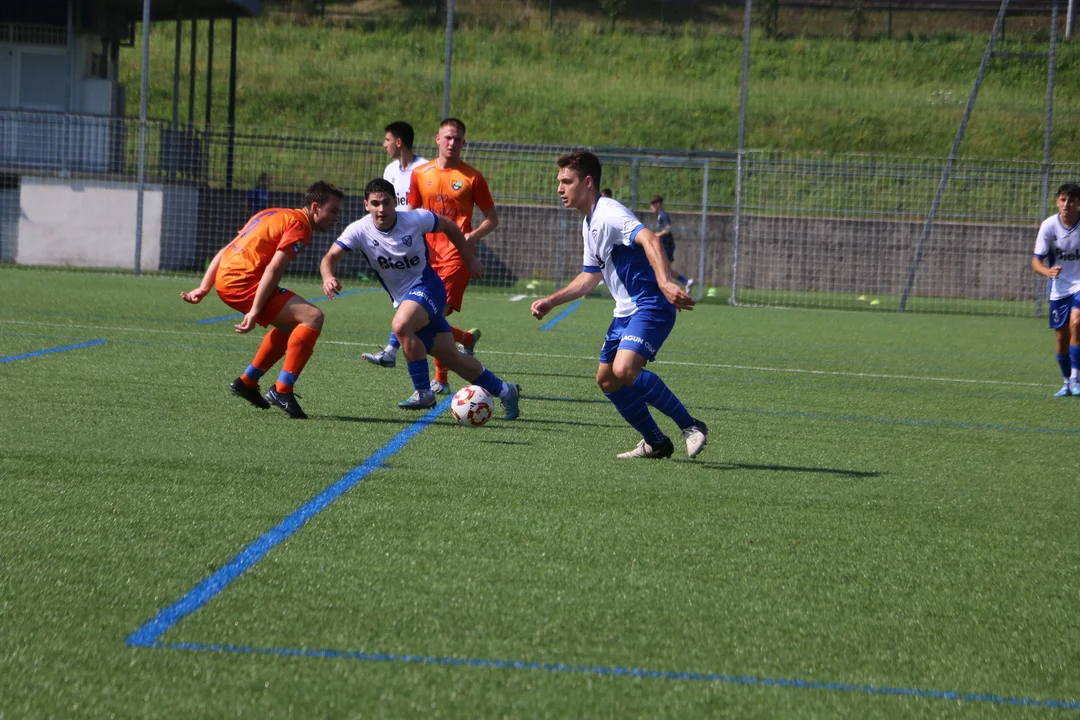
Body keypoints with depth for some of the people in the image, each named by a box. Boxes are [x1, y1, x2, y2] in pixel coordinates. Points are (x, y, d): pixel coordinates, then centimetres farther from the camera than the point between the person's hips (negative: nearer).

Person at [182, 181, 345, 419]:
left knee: (292, 324, 25)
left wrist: (204, 288, 19)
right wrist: (255, 311, -22)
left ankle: (246, 382, 29)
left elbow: (224, 251, 21)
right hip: (243, 280, -10)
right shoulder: (299, 224, -5)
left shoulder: (272, 215, 23)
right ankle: (281, 390, -17)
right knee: (312, 317, -14)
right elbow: (274, 269, -17)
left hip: (225, 276, 10)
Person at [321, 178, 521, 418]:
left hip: (426, 286, -4)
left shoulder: (415, 219, -16)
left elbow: (449, 227, 3)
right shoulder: (359, 230, -11)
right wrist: (328, 277, -40)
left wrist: (469, 260, 12)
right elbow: (330, 257, -17)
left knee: (401, 325, -34)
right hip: (402, 298, 4)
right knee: (451, 357, 6)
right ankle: (505, 391, 25)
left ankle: (423, 392, -21)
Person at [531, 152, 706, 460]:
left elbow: (649, 239, -34)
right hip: (626, 310, 10)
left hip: (650, 307, -10)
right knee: (606, 380, 9)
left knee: (624, 370, -26)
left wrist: (664, 283, -48)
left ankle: (690, 426, -12)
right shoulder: (589, 223, 16)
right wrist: (551, 301, 23)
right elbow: (590, 276, 29)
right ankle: (655, 443, 19)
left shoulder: (609, 213, -16)